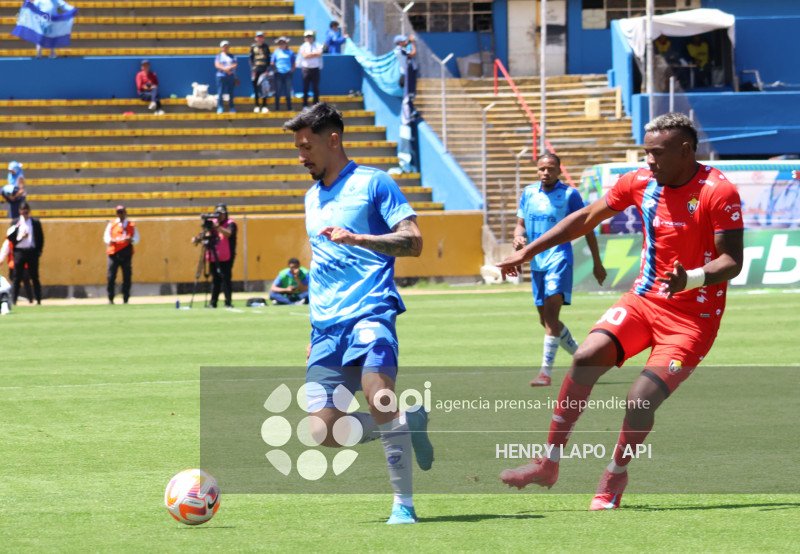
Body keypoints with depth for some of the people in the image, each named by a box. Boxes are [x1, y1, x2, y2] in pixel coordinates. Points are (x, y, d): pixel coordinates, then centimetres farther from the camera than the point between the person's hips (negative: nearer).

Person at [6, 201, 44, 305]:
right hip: (19, 252, 0)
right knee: (17, 277, 0)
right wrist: (20, 238, -13)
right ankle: (14, 299, 1)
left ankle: (38, 299, 4)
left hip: (32, 251, 0)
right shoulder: (15, 223, 8)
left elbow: (40, 238, 8)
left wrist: (38, 251, -1)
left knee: (34, 277, 2)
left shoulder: (36, 222, 7)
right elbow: (10, 238, 4)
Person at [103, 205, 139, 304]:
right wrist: (111, 240, -18)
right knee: (110, 276, -7)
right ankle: (110, 299, 2)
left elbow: (136, 238, 8)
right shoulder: (111, 224, 12)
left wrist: (130, 239, -15)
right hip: (113, 253, 0)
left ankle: (125, 299, 5)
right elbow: (106, 237, 5)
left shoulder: (132, 225, 13)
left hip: (126, 252, 0)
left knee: (127, 276, -1)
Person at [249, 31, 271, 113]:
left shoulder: (266, 46, 9)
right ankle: (256, 106, 8)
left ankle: (264, 106, 1)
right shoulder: (253, 46, 6)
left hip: (264, 69, 0)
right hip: (256, 69, 0)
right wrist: (252, 68, -4)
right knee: (256, 87, 1)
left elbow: (268, 58, 11)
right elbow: (251, 58, 7)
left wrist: (268, 68, -1)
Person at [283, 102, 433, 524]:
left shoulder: (372, 183, 2)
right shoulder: (312, 197, 24)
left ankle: (404, 503, -17)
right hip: (327, 326, 7)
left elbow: (412, 241, -8)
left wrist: (357, 238, -20)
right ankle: (407, 423, 15)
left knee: (378, 397, -28)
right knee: (324, 433, -7)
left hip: (369, 311, -7)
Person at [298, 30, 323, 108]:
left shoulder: (318, 45, 7)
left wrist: (309, 55, -11)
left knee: (316, 88, 2)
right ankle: (305, 105, 6)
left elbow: (320, 53, -10)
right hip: (306, 68, -1)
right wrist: (315, 53, -7)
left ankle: (316, 104, 8)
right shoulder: (303, 46, 6)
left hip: (316, 69, 1)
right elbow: (305, 55, -10)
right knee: (305, 88, 0)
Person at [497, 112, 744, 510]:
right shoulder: (640, 183, 2)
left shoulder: (718, 192, -16)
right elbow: (586, 219, 14)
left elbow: (732, 261, -18)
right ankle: (549, 464, -9)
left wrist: (690, 279, -37)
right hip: (645, 298, 5)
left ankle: (616, 474, 11)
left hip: (693, 316, -5)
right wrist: (527, 252, 12)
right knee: (586, 358, -18)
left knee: (640, 401, -18)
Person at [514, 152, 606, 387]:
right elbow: (521, 224, 17)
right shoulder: (528, 193, 11)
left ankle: (546, 371, -21)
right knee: (545, 320, 12)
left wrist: (597, 263, 3)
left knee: (551, 314, -19)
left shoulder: (569, 194, -3)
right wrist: (518, 237, -9)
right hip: (537, 262, 6)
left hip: (559, 259, -6)